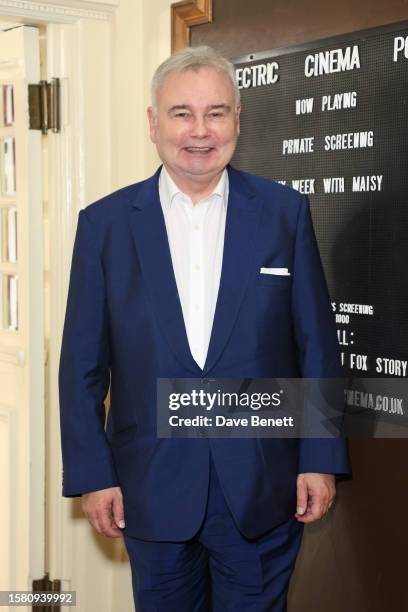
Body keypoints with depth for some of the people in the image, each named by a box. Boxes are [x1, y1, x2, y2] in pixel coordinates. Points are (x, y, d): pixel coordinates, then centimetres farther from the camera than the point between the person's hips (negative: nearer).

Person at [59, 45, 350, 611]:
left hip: (262, 489, 0)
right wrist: (91, 475, -1)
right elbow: (83, 363, 1)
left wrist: (321, 458, -2)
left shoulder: (285, 212, -1)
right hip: (152, 489, 1)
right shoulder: (105, 223, -1)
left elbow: (316, 345, 1)